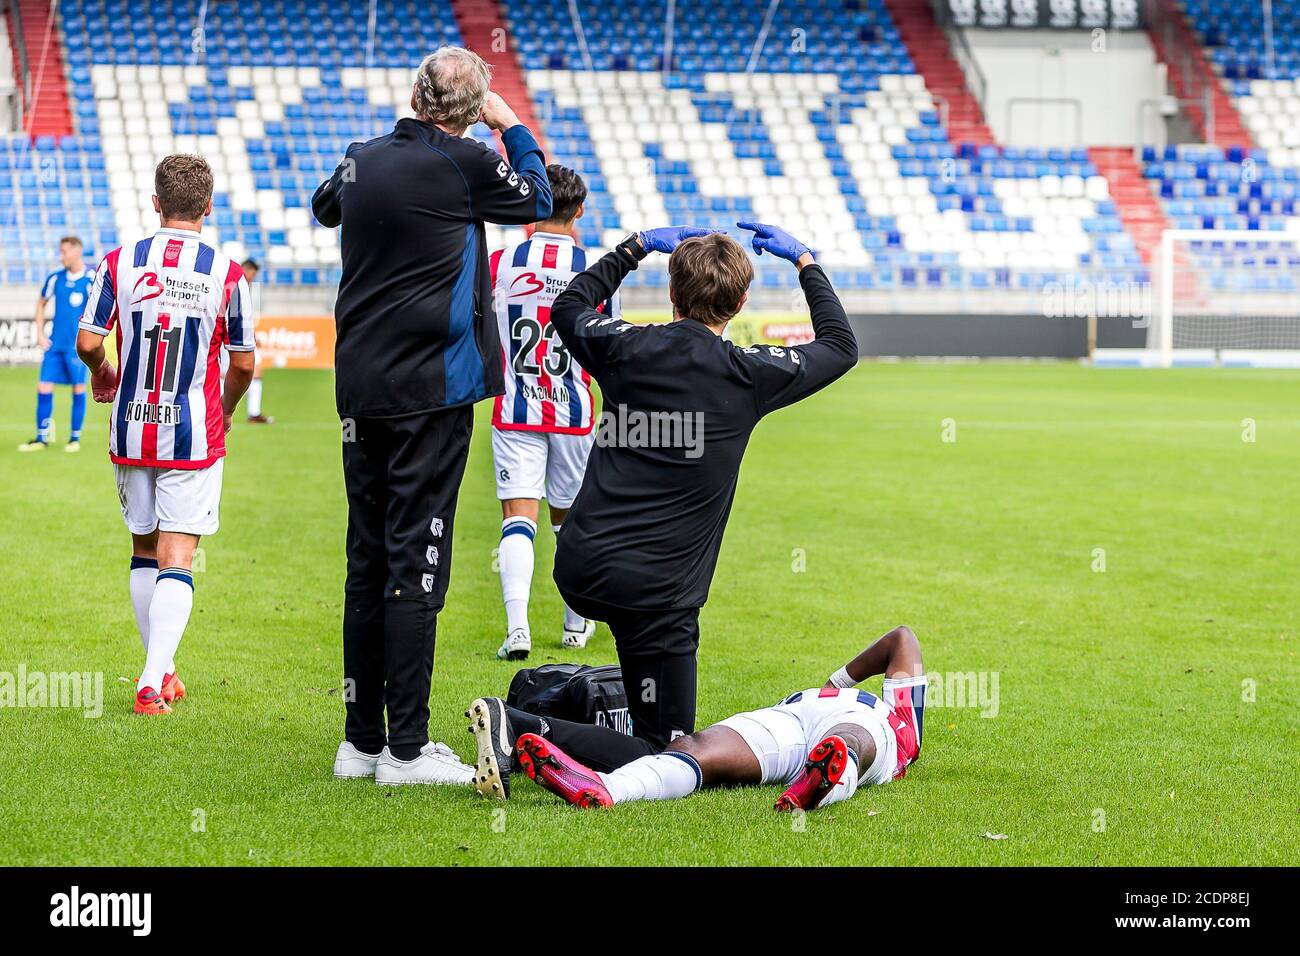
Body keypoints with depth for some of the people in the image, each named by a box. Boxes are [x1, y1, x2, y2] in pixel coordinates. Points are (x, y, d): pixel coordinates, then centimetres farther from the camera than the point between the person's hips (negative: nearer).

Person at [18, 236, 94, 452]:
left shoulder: (91, 280, -8)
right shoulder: (55, 279, 4)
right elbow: (41, 303, 17)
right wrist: (40, 333, 9)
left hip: (78, 345, -4)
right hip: (55, 343, 4)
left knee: (78, 388, 2)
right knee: (44, 387, 0)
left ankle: (75, 437, 15)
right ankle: (42, 437, 9)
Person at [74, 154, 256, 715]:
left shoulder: (118, 263, -3)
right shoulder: (226, 274, -6)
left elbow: (88, 342, -4)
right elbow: (242, 363, 0)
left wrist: (103, 375, 19)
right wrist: (225, 411, 21)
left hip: (131, 432, 2)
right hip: (194, 435, -2)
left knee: (144, 549, 17)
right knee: (176, 558, -2)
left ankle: (160, 670, 24)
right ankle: (155, 681, -14)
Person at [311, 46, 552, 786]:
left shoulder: (362, 160, 7)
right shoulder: (464, 165, -10)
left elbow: (326, 206, 30)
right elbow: (537, 201, 9)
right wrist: (514, 129, 22)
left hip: (360, 388, 6)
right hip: (430, 389, -6)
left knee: (367, 560, 11)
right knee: (416, 562, -5)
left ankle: (360, 740, 16)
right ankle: (406, 748, -3)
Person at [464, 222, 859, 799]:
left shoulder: (628, 348, 4)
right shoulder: (748, 376, -3)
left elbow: (568, 307, 29)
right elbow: (840, 346, 17)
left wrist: (636, 248, 33)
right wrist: (804, 262, 27)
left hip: (576, 570, 6)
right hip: (652, 593, -6)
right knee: (663, 755, -2)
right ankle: (525, 731, -20)